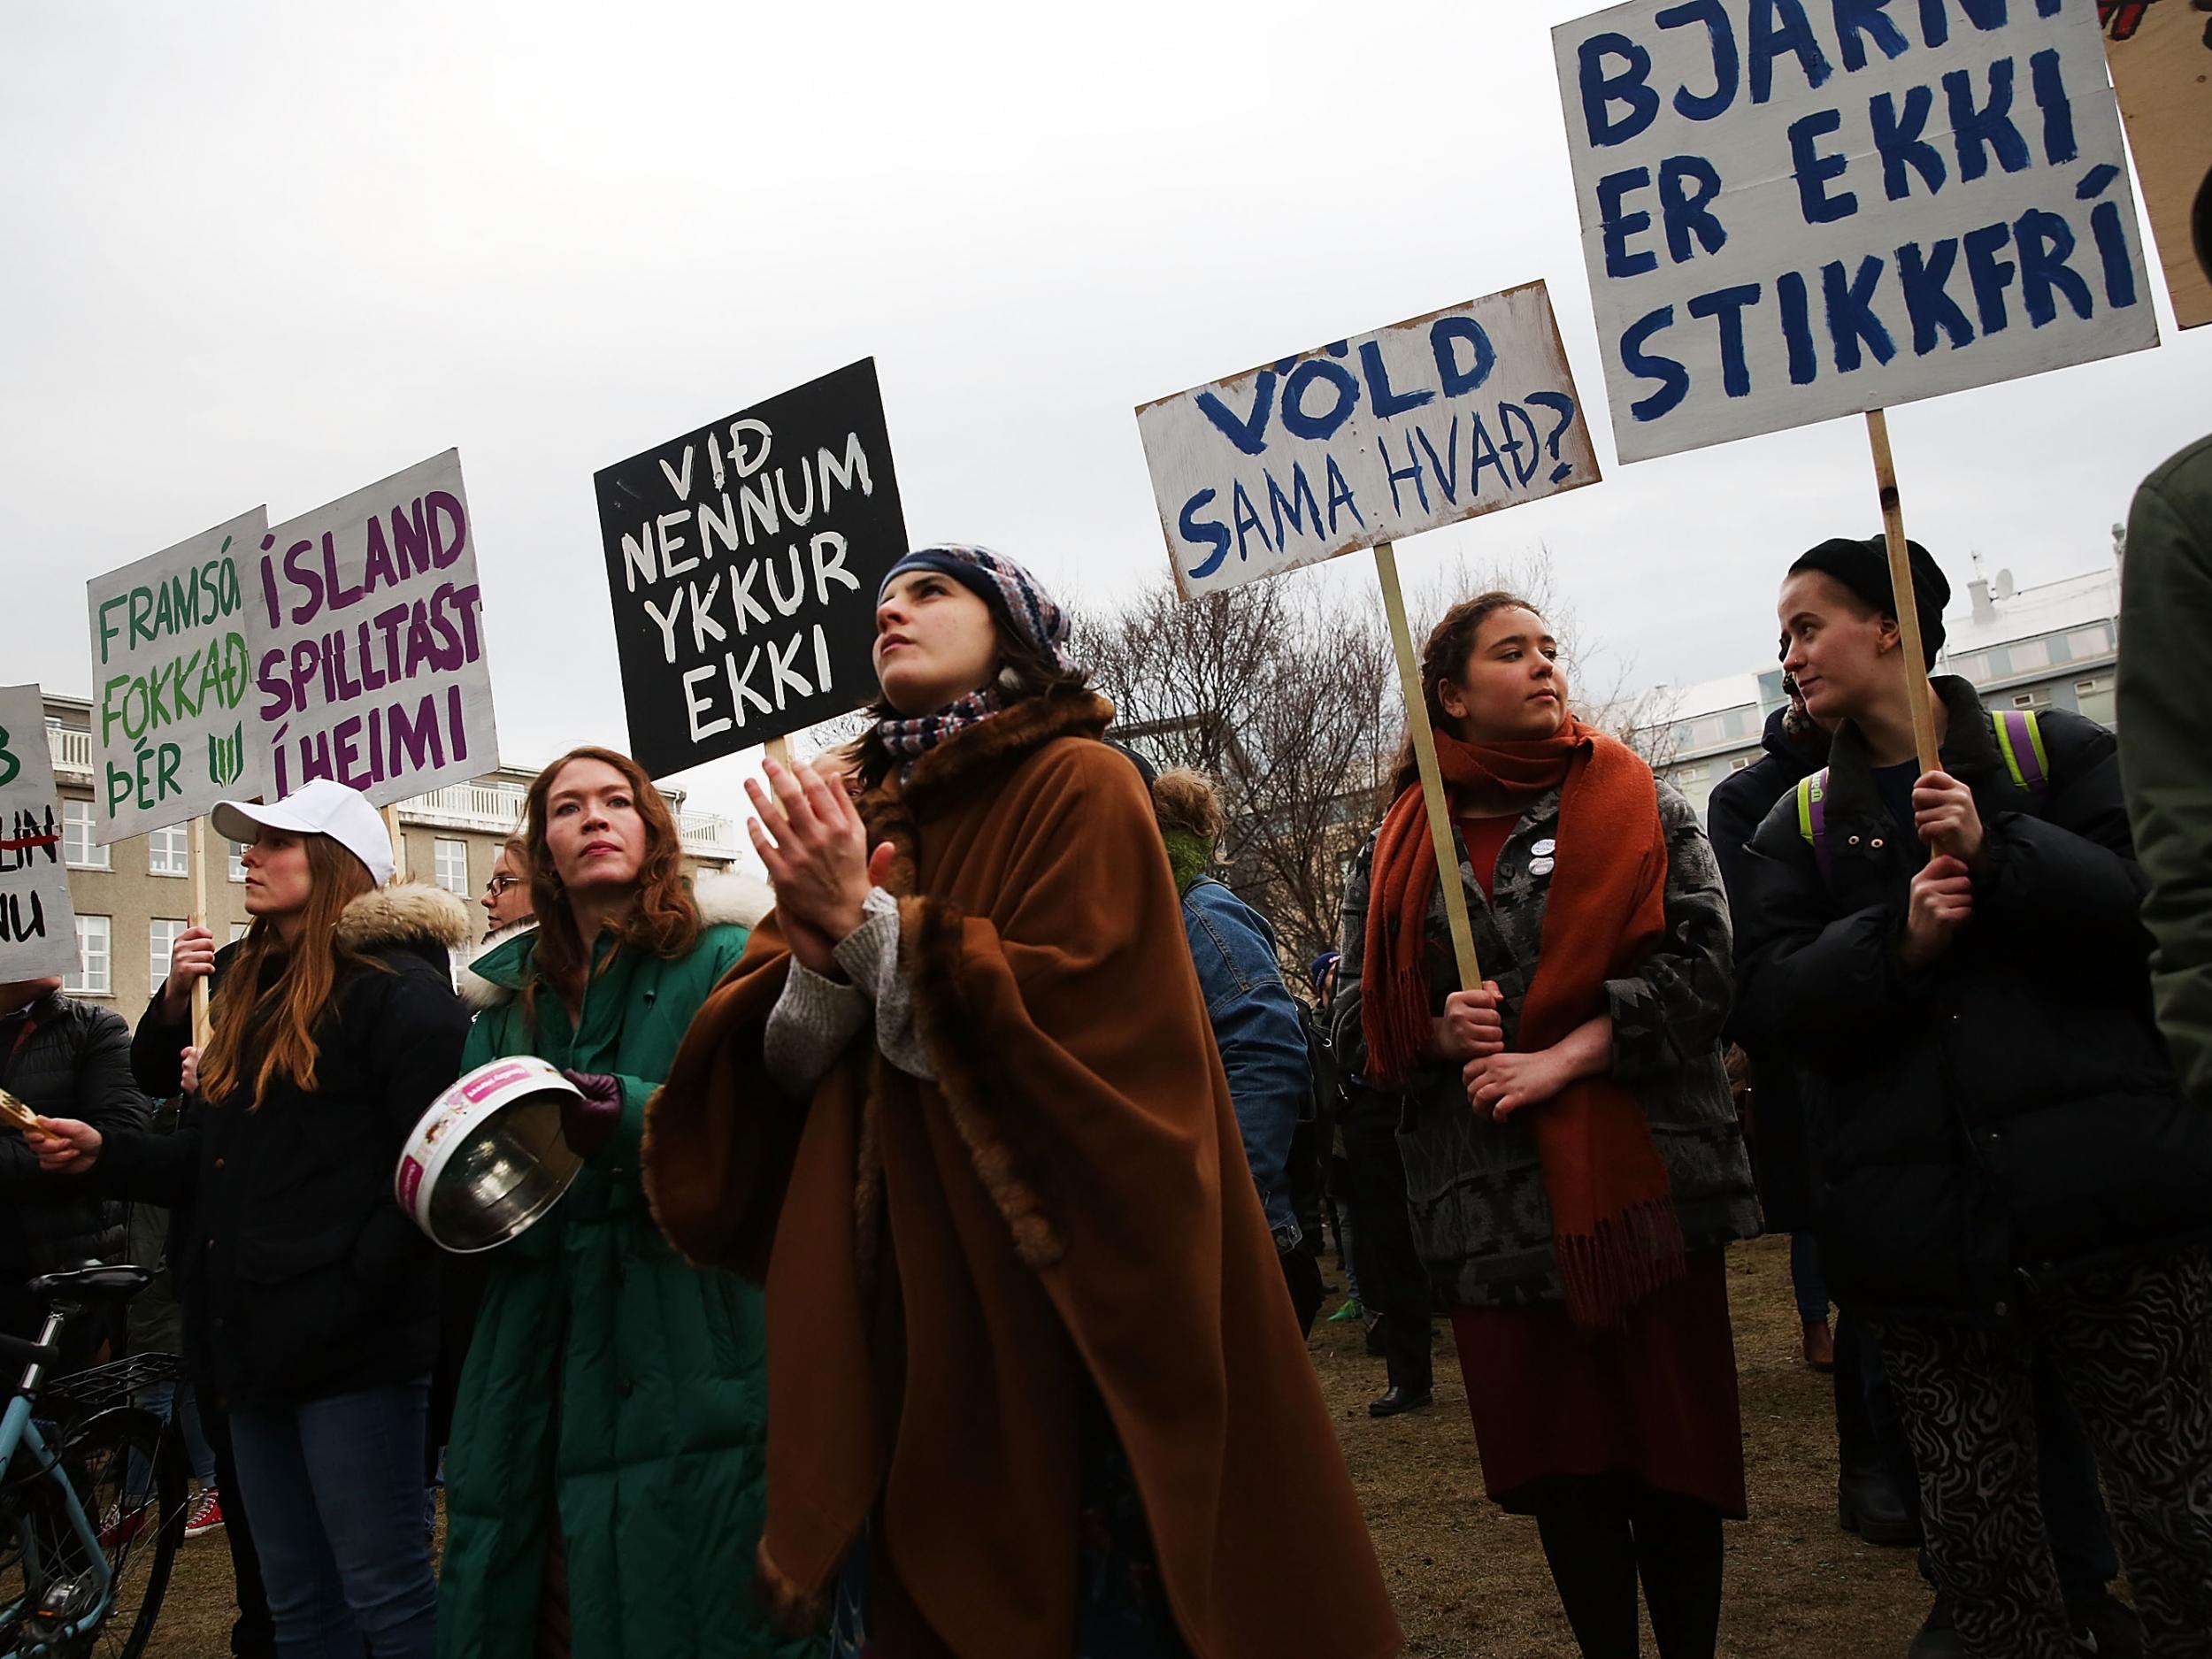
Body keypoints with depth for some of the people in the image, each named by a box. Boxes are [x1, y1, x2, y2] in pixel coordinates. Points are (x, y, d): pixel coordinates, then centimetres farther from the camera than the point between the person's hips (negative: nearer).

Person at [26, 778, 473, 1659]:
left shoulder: (398, 993, -10)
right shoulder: (251, 991, 17)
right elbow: (223, 1161, 18)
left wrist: (353, 1294, -20)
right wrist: (107, 1154, 5)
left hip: (352, 1349, -9)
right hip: (257, 1338, 9)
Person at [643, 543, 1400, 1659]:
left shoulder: (1077, 785, -5)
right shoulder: (848, 820, 13)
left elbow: (1077, 1028, -18)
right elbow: (782, 1072, 5)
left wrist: (866, 925, -18)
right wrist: (819, 958, -15)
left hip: (1051, 1297, -5)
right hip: (884, 1300, 5)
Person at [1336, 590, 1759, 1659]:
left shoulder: (1639, 807, 5)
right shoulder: (1396, 854, 9)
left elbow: (1701, 964, -6)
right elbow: (1360, 1023, 10)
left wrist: (1565, 1056, -16)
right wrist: (1438, 1032, -12)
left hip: (1642, 1178, -1)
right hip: (1491, 1201, 2)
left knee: (1672, 1449, 5)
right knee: (1557, 1461, 10)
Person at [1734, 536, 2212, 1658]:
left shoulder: (2054, 754, 6)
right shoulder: (1799, 825, 13)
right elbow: (1770, 998, 1)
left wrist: (2003, 852, -15)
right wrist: (1896, 941, -15)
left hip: (2110, 1193, -2)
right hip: (1923, 1226, 2)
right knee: (1974, 1534, 8)